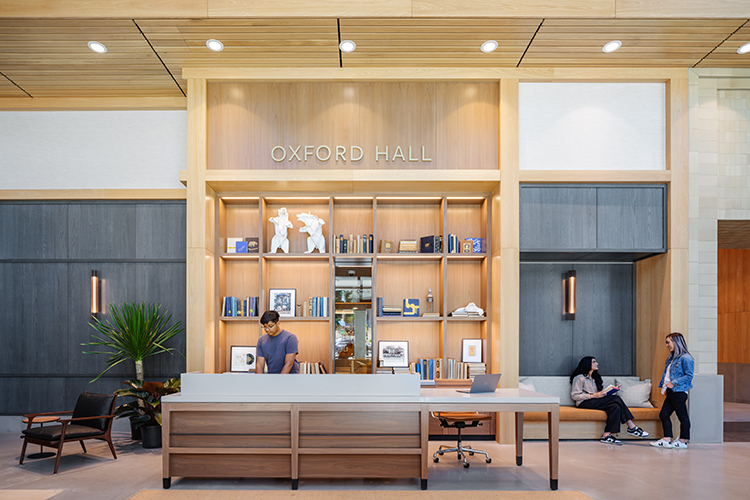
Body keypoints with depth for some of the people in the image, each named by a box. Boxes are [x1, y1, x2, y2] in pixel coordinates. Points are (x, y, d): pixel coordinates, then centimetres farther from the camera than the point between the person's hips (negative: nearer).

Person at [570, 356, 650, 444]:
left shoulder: (595, 377, 25)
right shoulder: (579, 378, -2)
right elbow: (574, 396, -10)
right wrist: (593, 396, -17)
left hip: (596, 402, 8)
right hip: (584, 403, -8)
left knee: (615, 407, -24)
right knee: (616, 398, -23)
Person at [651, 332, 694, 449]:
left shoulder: (685, 358, -11)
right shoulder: (672, 358, 18)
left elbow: (689, 376, -15)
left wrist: (673, 383, -19)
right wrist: (664, 386, 12)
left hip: (679, 392, -9)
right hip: (671, 392, 9)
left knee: (683, 416, 2)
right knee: (664, 414, 7)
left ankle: (683, 441, 11)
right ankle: (666, 440, 12)